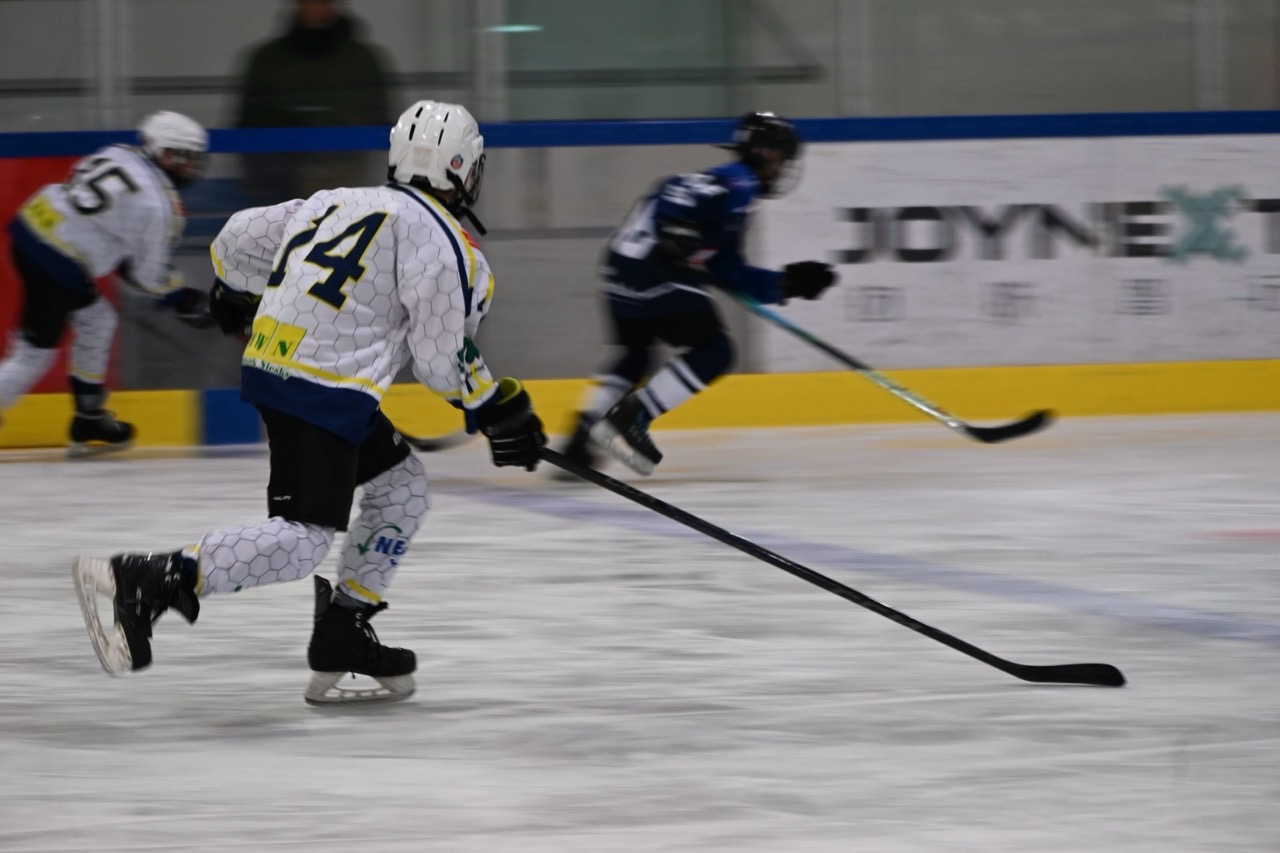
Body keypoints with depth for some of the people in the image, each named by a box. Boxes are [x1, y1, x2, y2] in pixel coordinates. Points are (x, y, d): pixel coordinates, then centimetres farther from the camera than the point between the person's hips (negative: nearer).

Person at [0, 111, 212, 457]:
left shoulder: (117, 155, 9)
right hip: (56, 265, -9)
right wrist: (186, 301, 9)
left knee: (97, 321, 23)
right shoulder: (159, 204, -14)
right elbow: (151, 274, -7)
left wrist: (124, 265, 25)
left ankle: (89, 421, 30)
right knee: (34, 354, -2)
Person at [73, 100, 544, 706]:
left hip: (268, 364, 9)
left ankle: (342, 635, 15)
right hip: (323, 389, -9)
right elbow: (442, 360, -7)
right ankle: (149, 583, -27)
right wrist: (498, 411, 8)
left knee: (402, 487, 19)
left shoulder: (334, 202, 17)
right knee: (305, 537, -15)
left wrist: (237, 296, 47)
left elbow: (239, 240, 26)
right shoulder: (439, 236, -7)